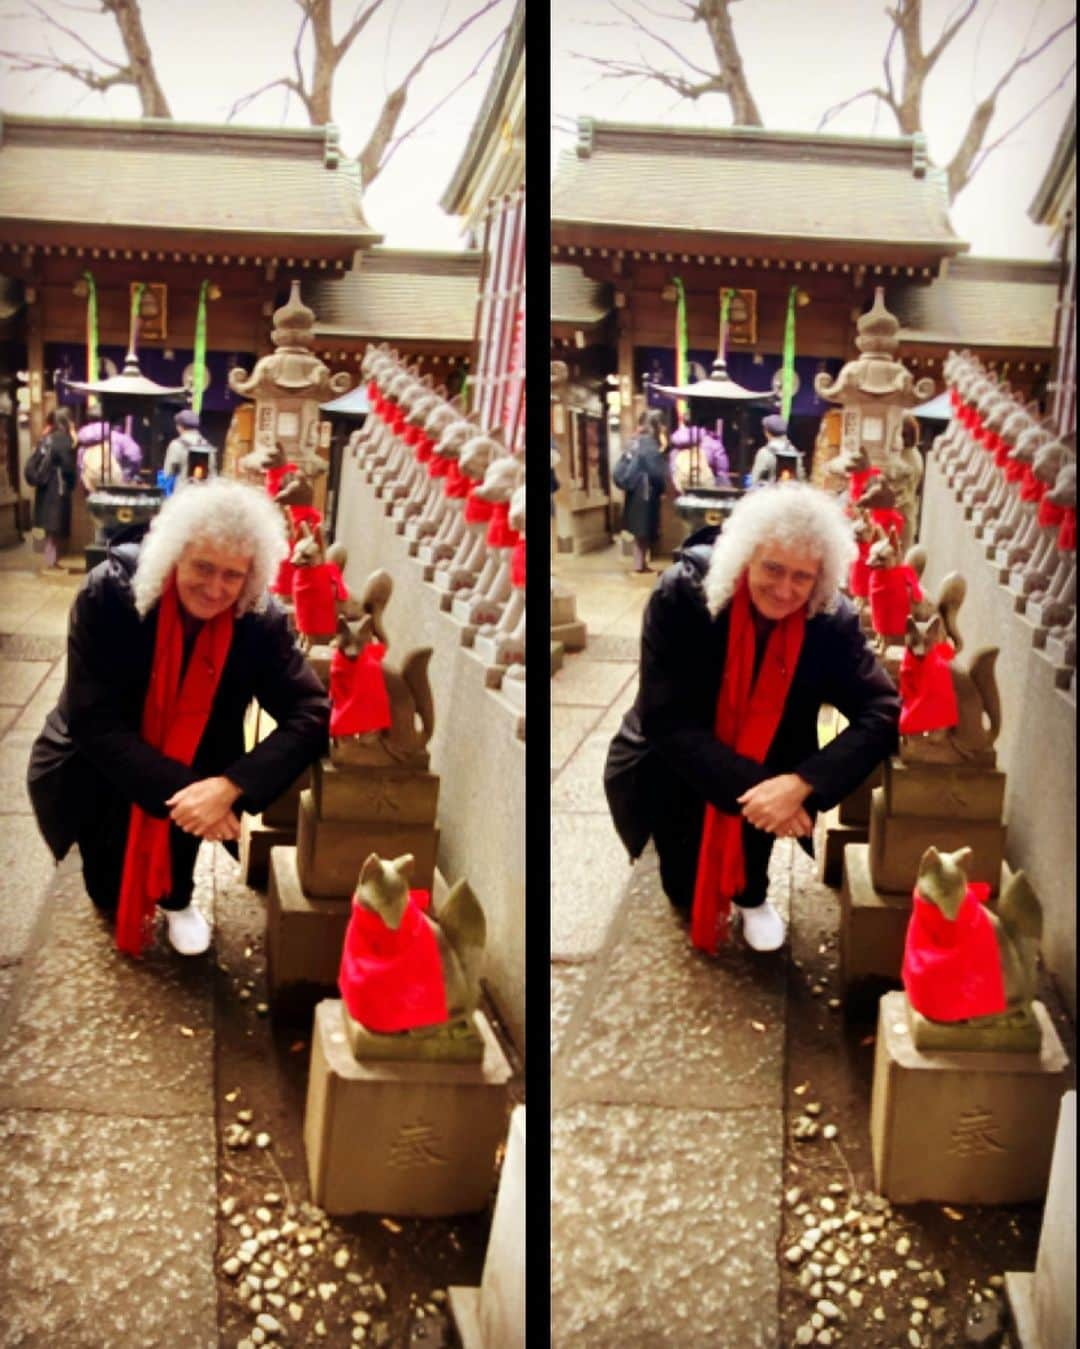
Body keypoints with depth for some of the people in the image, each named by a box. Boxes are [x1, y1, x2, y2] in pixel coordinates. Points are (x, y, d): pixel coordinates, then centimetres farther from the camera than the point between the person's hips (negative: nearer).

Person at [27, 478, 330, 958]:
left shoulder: (261, 621, -21)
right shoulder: (109, 593, -28)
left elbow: (311, 713, -26)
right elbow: (95, 721, -28)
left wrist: (229, 786, -41)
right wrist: (178, 789, -39)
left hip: (192, 772, 2)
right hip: (92, 768, -2)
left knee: (192, 806, -28)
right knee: (110, 895, -13)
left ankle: (177, 899, 4)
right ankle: (122, 896, 25)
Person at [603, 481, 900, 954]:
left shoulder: (831, 620, -21)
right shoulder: (682, 594, -28)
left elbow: (882, 711, -25)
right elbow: (666, 719, -28)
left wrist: (801, 784, -41)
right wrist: (749, 787, -40)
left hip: (765, 769, 2)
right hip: (668, 765, -2)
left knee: (767, 803, -29)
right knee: (685, 891, -19)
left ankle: (752, 894, 5)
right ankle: (695, 891, 20)